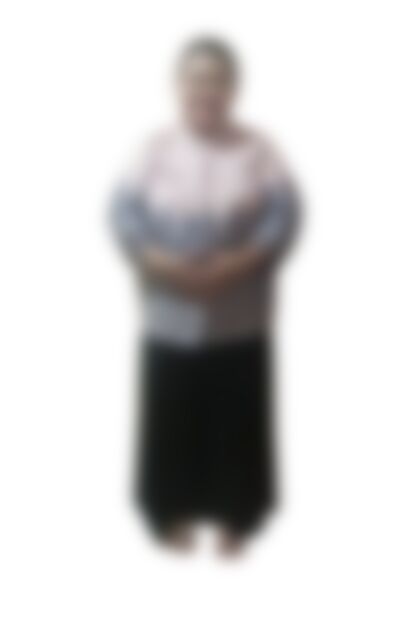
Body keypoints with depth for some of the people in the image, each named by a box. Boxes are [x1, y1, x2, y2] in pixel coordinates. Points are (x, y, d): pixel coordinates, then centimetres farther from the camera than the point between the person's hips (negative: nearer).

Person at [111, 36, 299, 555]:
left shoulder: (257, 150, 0)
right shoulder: (156, 148, 3)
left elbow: (284, 215, -8)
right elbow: (124, 211, -3)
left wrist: (237, 264, -21)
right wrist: (160, 263, -18)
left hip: (239, 319, 0)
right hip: (171, 315, 1)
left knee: (237, 415, 6)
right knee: (171, 414, 7)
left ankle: (234, 515, 22)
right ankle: (175, 511, 24)